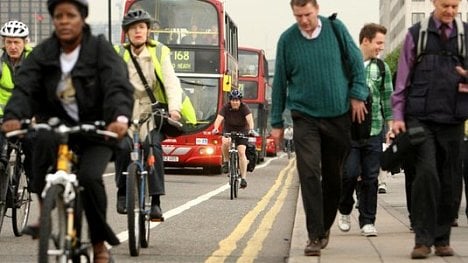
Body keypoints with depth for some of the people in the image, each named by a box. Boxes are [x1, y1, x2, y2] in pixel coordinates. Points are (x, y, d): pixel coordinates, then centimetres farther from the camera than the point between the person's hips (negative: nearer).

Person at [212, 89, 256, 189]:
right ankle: (226, 161, -9)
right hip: (228, 129, 1)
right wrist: (216, 128, -49)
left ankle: (243, 178, -13)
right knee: (225, 142, -33)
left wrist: (251, 129, -52)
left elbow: (249, 118, -33)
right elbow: (219, 118, -29)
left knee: (241, 152, -15)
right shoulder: (226, 107, -16)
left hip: (242, 130, -1)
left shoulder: (244, 108, -18)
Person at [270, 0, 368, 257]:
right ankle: (315, 236, -11)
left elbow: (356, 61, 6)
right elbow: (280, 82, 3)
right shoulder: (287, 40, -4)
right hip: (305, 117, -1)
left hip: (338, 116, 1)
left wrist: (357, 94, -2)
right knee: (309, 175, -12)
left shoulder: (336, 28, -3)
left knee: (333, 175, 9)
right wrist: (277, 122, 5)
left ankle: (325, 226, 26)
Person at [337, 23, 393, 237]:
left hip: (374, 130, 3)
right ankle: (344, 211, 18)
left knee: (370, 177, 3)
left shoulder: (382, 68, 10)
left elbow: (387, 98, 14)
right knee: (349, 173, -7)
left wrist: (391, 123, 7)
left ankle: (367, 221, 10)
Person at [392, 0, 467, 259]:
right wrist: (398, 115, 2)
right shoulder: (416, 34, 7)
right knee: (426, 173, -14)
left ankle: (442, 240, 13)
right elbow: (403, 79, 9)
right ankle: (423, 239, -10)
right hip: (419, 118, -2)